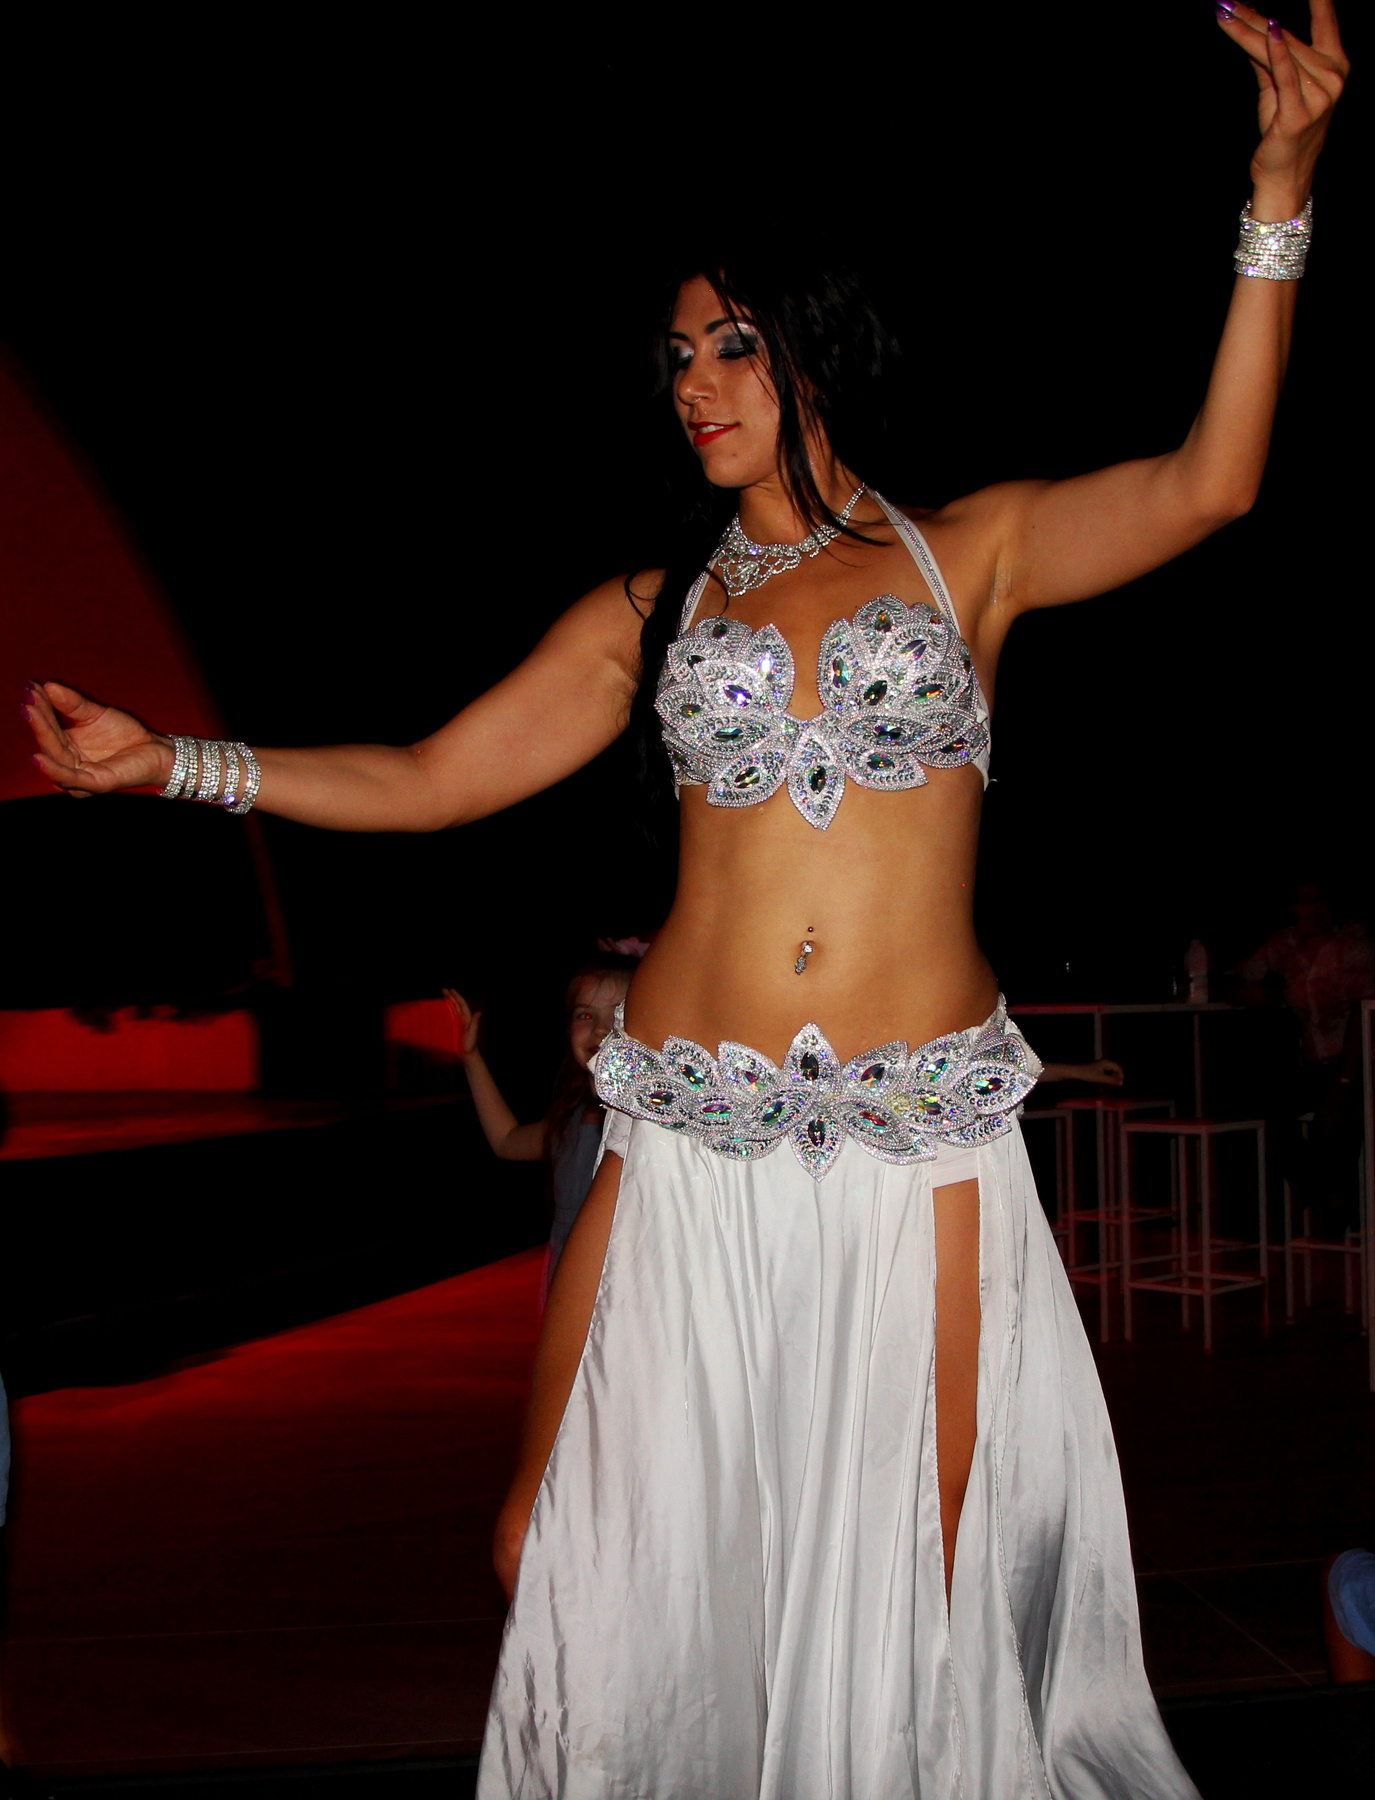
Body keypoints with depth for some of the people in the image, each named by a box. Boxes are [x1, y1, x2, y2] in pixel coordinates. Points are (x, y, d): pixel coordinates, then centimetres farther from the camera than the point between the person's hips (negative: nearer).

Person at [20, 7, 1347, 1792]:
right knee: (572, 1554, 7)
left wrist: (1280, 193, -14)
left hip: (923, 1142, -2)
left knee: (911, 1567, 5)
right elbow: (424, 779, 12)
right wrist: (168, 759, 7)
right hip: (690, 1141, 2)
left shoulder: (969, 550, 8)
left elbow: (1206, 485, -6)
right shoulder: (648, 609, 12)